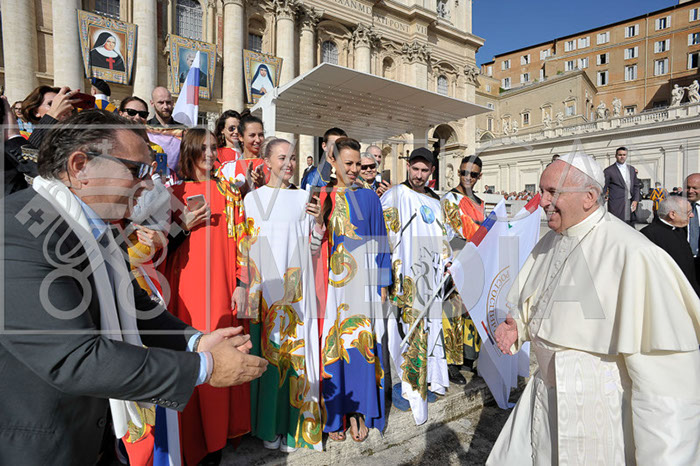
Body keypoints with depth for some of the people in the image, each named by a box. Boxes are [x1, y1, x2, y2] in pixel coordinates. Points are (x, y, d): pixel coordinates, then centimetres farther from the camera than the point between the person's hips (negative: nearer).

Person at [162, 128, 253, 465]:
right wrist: (185, 221, -10)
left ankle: (215, 437, 23)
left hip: (221, 286, 1)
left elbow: (240, 241, 6)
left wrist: (241, 284, -1)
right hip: (186, 287, -1)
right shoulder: (175, 193, 7)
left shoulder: (228, 193, 10)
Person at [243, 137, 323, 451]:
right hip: (266, 288, 0)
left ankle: (295, 424, 21)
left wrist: (318, 220, -11)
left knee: (296, 351, 3)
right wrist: (250, 291, -3)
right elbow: (247, 247, 4)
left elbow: (314, 247, 7)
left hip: (297, 289, 1)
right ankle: (269, 426, 24)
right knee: (267, 353, 6)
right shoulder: (253, 198, 5)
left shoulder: (303, 198, 8)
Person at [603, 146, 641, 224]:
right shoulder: (609, 171, 0)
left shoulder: (632, 169, 16)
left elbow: (636, 186, 17)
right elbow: (604, 189, 0)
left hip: (630, 205, 5)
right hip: (616, 207, -5)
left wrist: (635, 200, 4)